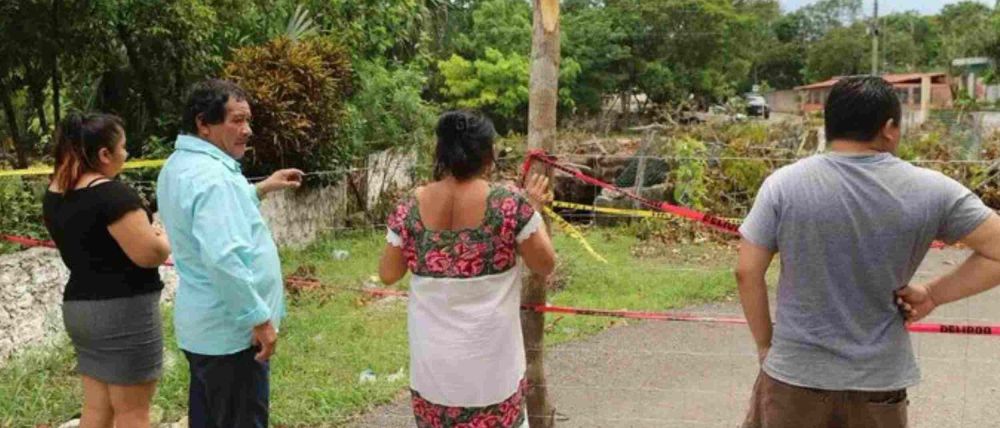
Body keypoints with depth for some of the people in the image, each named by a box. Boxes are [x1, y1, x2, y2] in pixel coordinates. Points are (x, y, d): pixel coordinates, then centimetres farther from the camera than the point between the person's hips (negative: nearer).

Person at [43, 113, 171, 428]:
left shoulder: (55, 195, 8)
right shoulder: (111, 193, -19)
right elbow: (149, 254, -22)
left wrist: (145, 234, 16)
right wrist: (166, 239, -1)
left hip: (78, 307, 8)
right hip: (123, 310, -8)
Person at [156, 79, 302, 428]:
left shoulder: (181, 165, 8)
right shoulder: (211, 175, -24)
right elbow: (223, 257, -34)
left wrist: (260, 190, 20)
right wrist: (259, 318, -26)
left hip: (203, 325, 10)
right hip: (230, 330, -10)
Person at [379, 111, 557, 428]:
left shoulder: (411, 207, -5)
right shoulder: (509, 204, -12)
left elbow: (388, 274, 3)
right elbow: (545, 265, -3)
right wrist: (534, 209, 10)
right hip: (490, 356, -2)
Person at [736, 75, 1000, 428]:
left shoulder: (784, 184, -9)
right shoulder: (931, 190, -6)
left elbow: (747, 272, -7)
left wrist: (765, 345, 5)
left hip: (796, 374, -1)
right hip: (879, 381, 1)